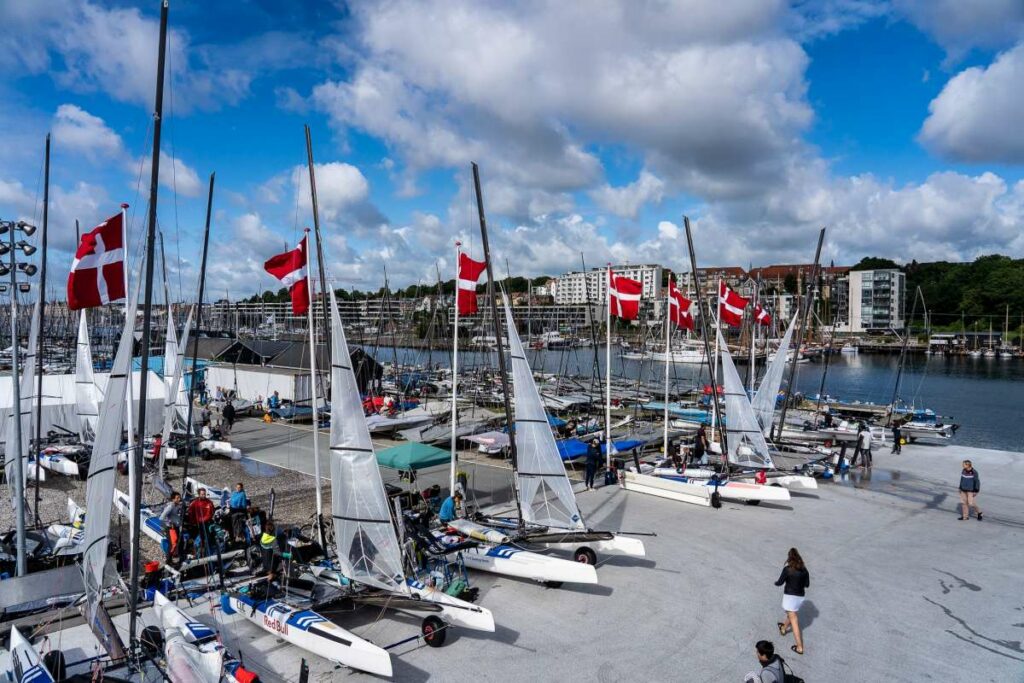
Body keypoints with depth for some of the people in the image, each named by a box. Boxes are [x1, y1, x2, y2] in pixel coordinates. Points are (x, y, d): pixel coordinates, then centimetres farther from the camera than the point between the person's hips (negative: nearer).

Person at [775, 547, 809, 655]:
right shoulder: (804, 570, -4)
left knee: (794, 621, -2)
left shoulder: (787, 569, -16)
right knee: (791, 614, 30)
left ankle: (800, 647, -3)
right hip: (800, 597, 6)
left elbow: (780, 582, -9)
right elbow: (807, 584, 4)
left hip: (789, 596, -5)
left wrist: (775, 583, 13)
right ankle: (784, 628, 55)